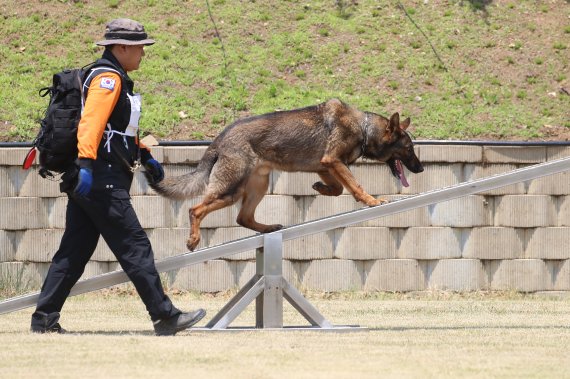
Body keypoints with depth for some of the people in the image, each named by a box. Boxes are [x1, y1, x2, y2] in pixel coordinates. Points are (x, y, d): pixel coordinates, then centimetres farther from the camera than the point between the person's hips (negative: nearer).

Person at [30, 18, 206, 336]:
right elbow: (91, 123, -25)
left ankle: (45, 318, 8)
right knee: (135, 248, -7)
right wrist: (86, 164, -36)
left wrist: (146, 157, 34)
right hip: (104, 181, -11)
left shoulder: (114, 79, 22)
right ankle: (166, 317, -5)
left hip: (88, 183, 11)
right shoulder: (108, 80, -12)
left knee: (74, 252, 9)